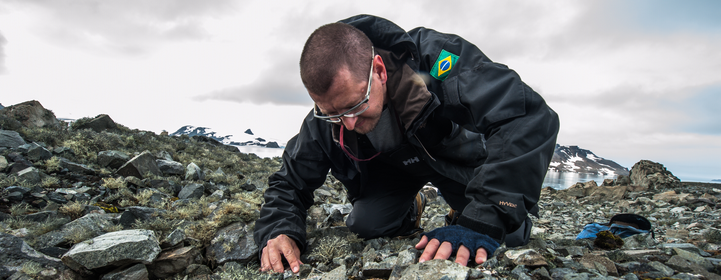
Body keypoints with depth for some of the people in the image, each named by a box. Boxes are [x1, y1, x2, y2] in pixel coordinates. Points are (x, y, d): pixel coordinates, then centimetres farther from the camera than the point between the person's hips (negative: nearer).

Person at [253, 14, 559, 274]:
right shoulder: (324, 119, -27)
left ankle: (465, 214, 22)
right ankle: (411, 209, 18)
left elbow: (530, 118, -46)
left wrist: (482, 222, -52)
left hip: (456, 155, -1)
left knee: (512, 234, -13)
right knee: (365, 225, -16)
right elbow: (290, 181, -14)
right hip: (393, 166, 2)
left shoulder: (434, 58, -40)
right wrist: (278, 231, -37)